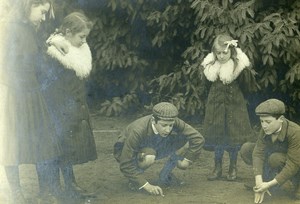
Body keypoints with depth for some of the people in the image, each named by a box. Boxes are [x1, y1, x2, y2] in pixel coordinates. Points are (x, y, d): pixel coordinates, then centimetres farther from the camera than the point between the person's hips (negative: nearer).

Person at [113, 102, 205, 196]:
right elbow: (125, 165, -35)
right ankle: (134, 178, -6)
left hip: (155, 147, 5)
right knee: (149, 157, -39)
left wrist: (187, 160, -19)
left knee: (185, 140, -15)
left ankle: (165, 175, 5)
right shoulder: (138, 131, -39)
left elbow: (198, 138, -18)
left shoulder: (174, 122, -27)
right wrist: (146, 185, -37)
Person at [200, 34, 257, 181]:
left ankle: (233, 168, 18)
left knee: (234, 137, 3)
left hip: (234, 105, -3)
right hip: (216, 105, 3)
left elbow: (248, 86, -10)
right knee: (217, 137, 8)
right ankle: (217, 168, 19)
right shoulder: (211, 66, 0)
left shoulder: (239, 66, -12)